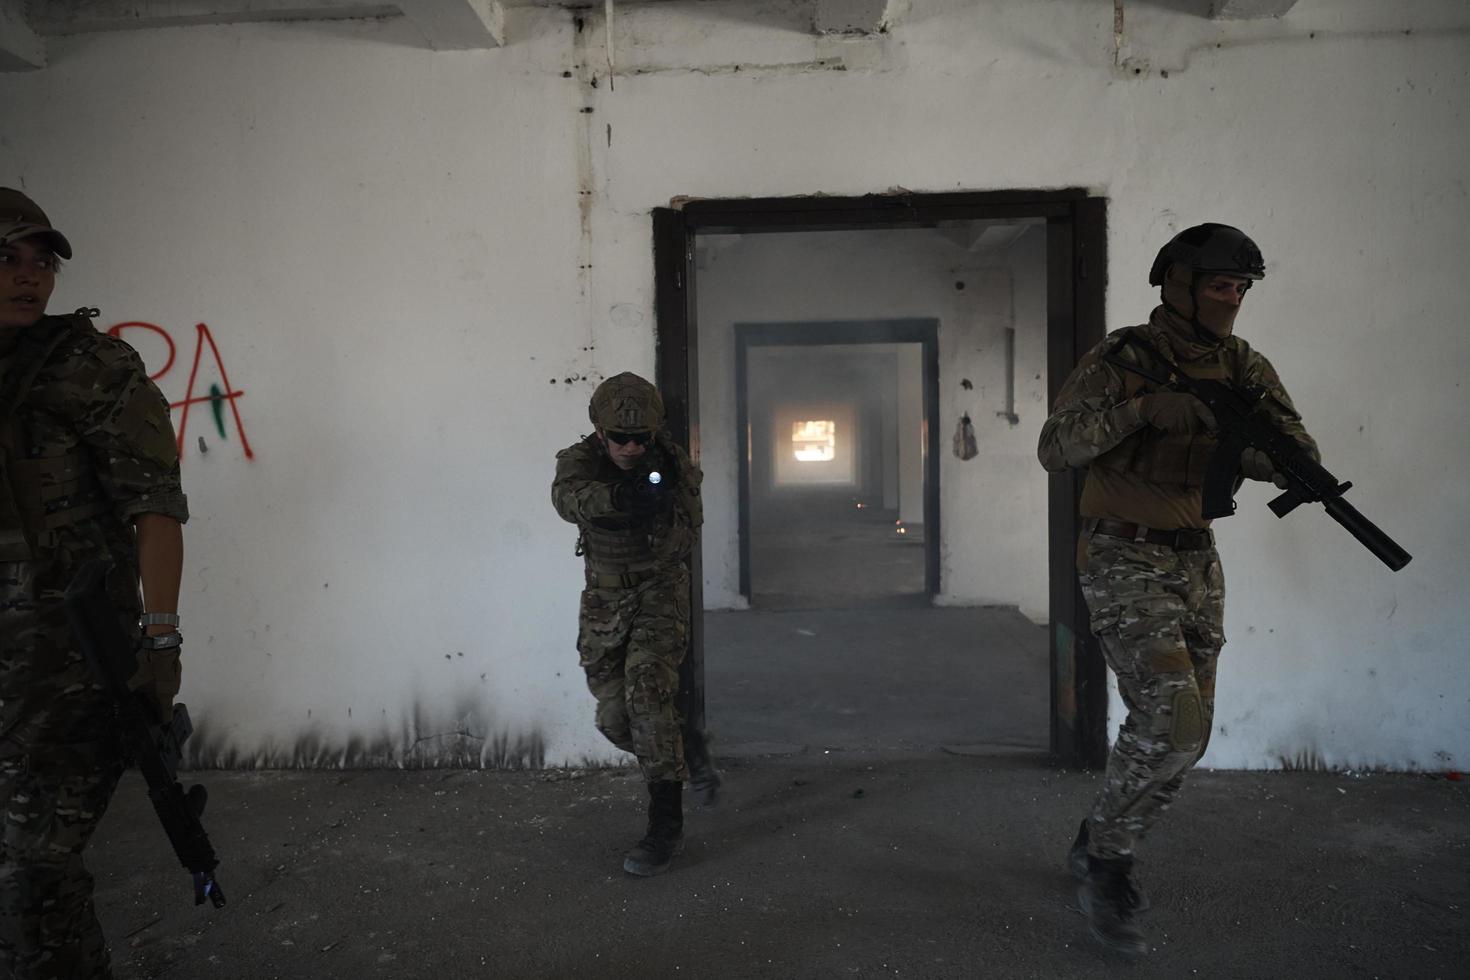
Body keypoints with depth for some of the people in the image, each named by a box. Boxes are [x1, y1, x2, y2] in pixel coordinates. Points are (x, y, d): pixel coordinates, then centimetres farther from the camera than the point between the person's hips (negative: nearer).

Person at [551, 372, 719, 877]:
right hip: (604, 598, 3)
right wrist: (619, 497, -55)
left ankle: (666, 824, -8)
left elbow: (683, 541, -18)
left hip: (659, 592, -2)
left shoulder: (674, 464, -13)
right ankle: (688, 750, 32)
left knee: (647, 694, -19)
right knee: (615, 719, 3)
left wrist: (660, 509, -38)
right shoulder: (580, 459, -12)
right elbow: (567, 497, -36)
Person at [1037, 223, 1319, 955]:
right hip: (1123, 561, -7)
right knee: (1171, 717, -18)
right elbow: (1054, 449, -18)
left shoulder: (1242, 366, 4)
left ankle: (1100, 850, 29)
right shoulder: (1120, 359, -11)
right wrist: (1141, 409, -30)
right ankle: (1103, 855, 4)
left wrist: (1259, 445, -23)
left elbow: (1300, 457, -1)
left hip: (1196, 563, 7)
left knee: (1185, 734, 10)